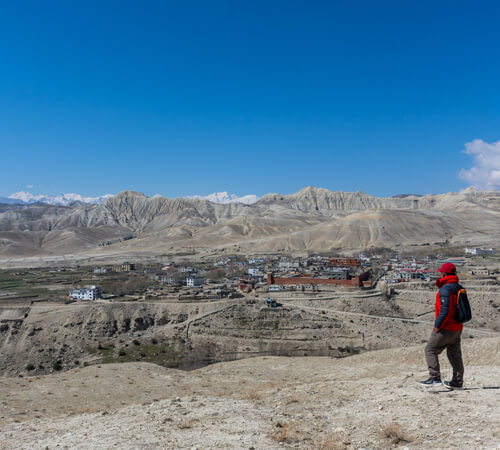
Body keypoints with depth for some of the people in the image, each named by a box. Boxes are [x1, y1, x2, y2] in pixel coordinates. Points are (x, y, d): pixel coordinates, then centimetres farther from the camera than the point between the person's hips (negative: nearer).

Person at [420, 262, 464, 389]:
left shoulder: (445, 289, -19)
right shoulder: (459, 288, 10)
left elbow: (445, 310, -26)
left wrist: (437, 325, -17)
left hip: (446, 328, -9)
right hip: (458, 328, 9)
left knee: (430, 350, 1)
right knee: (455, 354, 16)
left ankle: (435, 378, -4)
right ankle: (457, 382, 22)